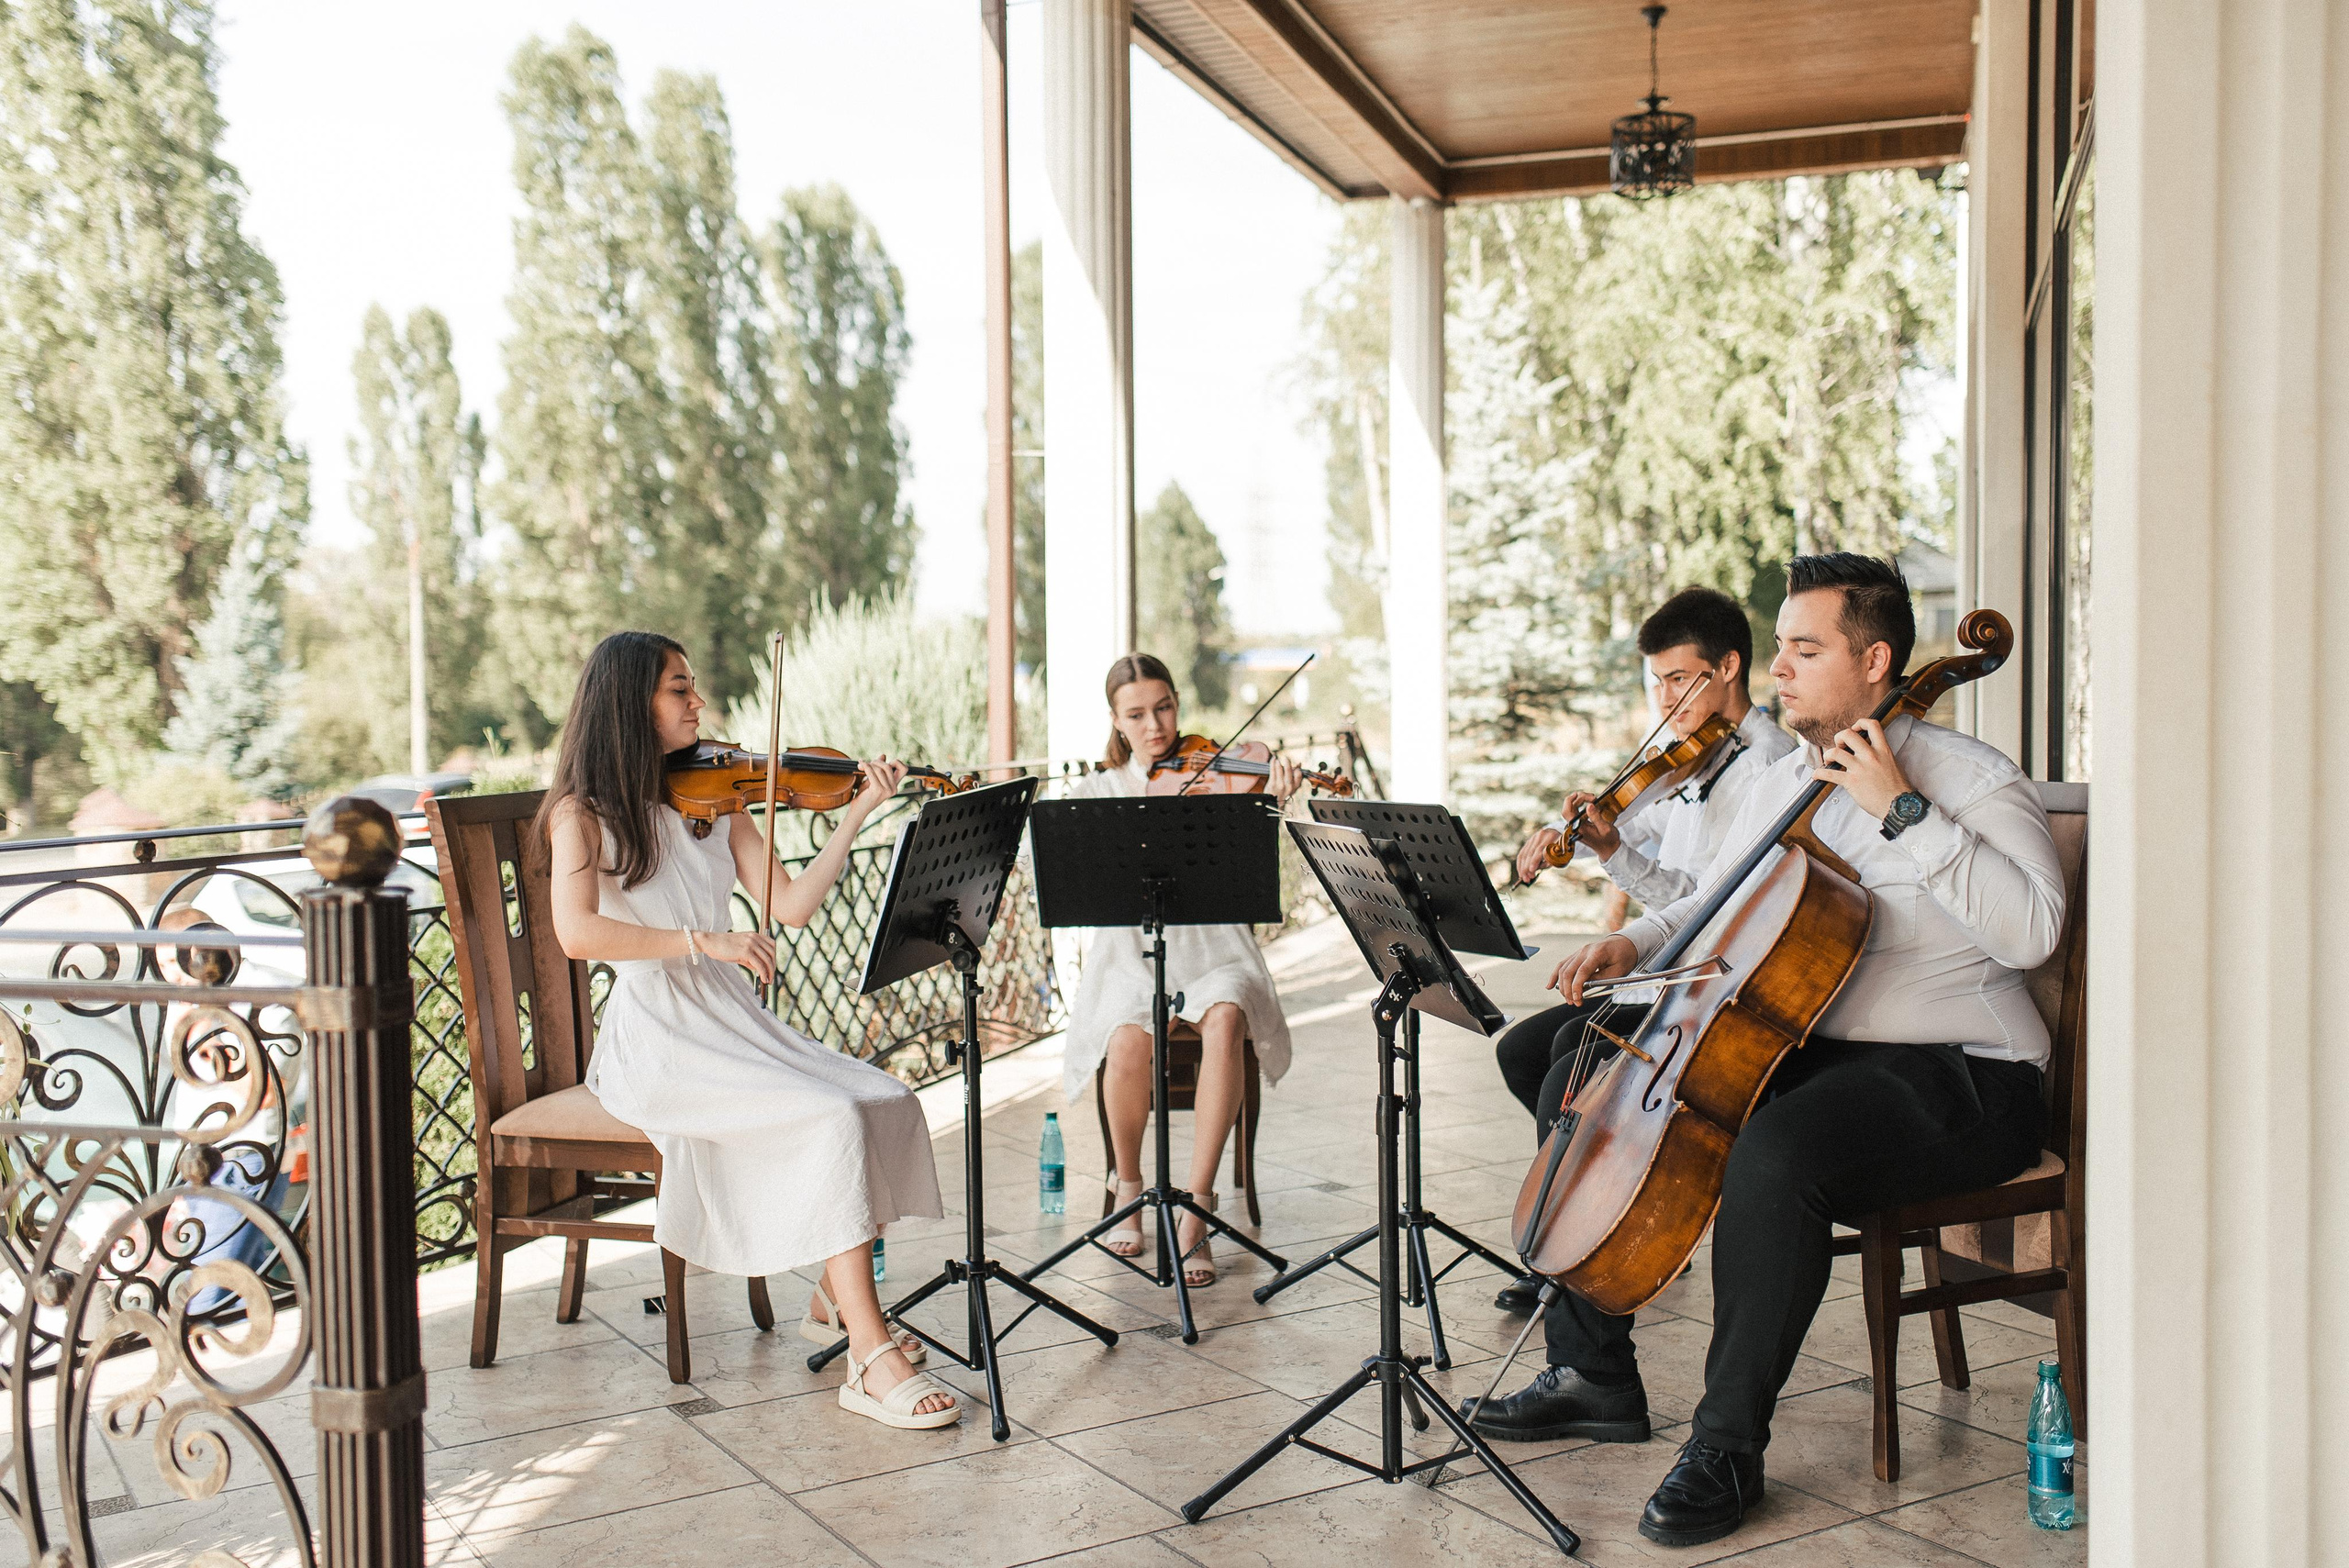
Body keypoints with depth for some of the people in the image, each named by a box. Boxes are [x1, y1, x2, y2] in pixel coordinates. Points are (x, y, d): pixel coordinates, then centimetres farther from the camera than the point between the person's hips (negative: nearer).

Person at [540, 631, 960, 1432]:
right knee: (832, 1119, -26)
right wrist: (702, 940, -25)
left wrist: (859, 811, 0)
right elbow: (577, 931, -21)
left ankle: (836, 1297, 3)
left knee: (888, 1102, -15)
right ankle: (872, 1358, -22)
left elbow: (793, 904, 6)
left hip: (735, 1025, 6)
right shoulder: (583, 813, -3)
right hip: (657, 1043, -6)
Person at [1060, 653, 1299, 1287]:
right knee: (1129, 1039, -32)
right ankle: (1129, 1188, -3)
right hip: (1129, 951, 0)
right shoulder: (1094, 792, 13)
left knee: (1225, 1019, -35)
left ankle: (1197, 1209, -28)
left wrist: (1271, 803, -26)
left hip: (1210, 946, 0)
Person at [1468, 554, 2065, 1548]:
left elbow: (2030, 932, -25)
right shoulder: (1783, 785, 13)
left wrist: (1905, 813, -25)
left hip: (1956, 1083, -8)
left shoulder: (1971, 781, -10)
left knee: (1769, 1158, -37)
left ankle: (1728, 1444, -19)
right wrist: (1636, 943, 2)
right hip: (1793, 1056, 8)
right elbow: (1712, 910, 23)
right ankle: (1594, 1379, 11)